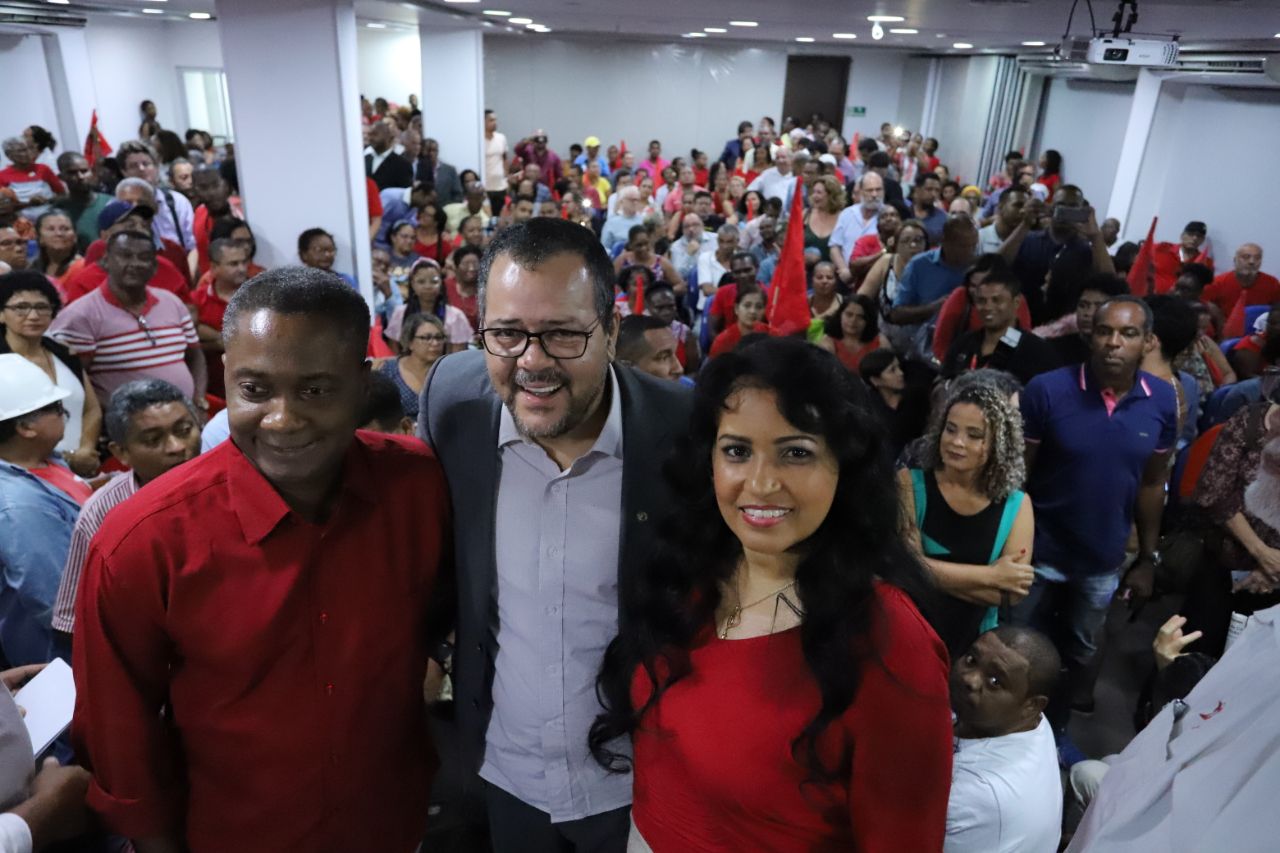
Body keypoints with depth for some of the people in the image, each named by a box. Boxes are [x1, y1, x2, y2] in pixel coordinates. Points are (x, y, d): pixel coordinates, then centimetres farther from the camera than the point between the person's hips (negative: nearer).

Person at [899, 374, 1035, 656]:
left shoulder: (1017, 505, -6)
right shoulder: (909, 483, -11)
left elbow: (1012, 593, -14)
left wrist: (934, 571, -21)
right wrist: (991, 576, -17)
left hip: (974, 647, 2)